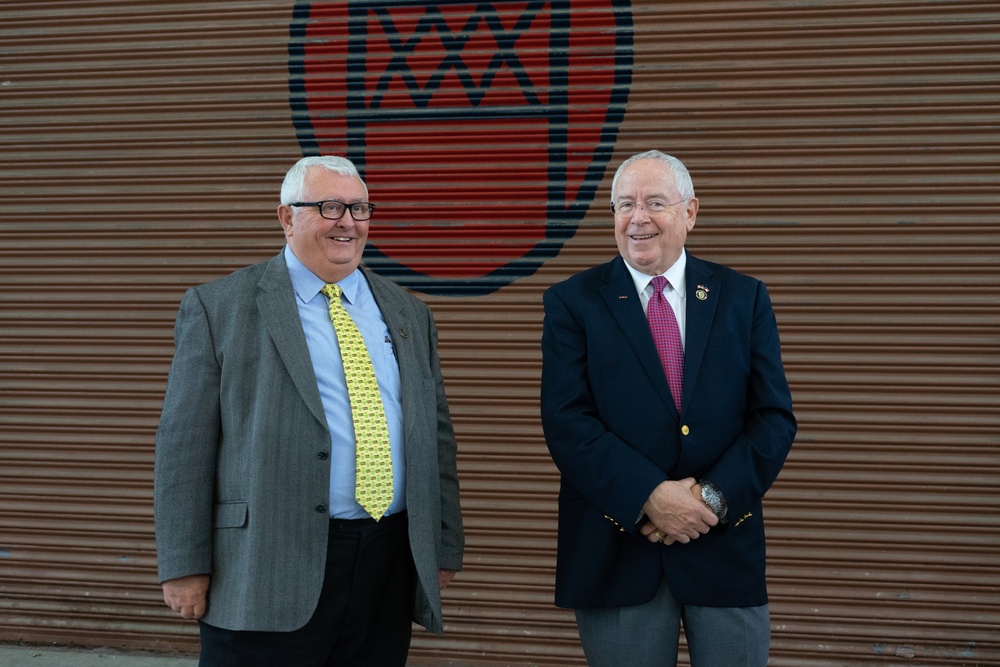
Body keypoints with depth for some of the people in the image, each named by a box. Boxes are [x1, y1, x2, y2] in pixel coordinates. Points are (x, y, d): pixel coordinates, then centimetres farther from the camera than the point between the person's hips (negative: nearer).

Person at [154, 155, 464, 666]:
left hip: (389, 572, 4)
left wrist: (444, 549, 11)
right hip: (268, 573, -4)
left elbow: (436, 437, 15)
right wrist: (184, 566, -8)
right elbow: (183, 445, -3)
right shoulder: (218, 309, 1)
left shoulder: (408, 315, 14)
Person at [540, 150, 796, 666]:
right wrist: (650, 497, -18)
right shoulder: (572, 303, 1)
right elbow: (566, 423, -8)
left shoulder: (743, 299, 5)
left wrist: (714, 496, -13)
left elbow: (775, 416, 0)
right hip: (617, 554, -1)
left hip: (726, 545, 2)